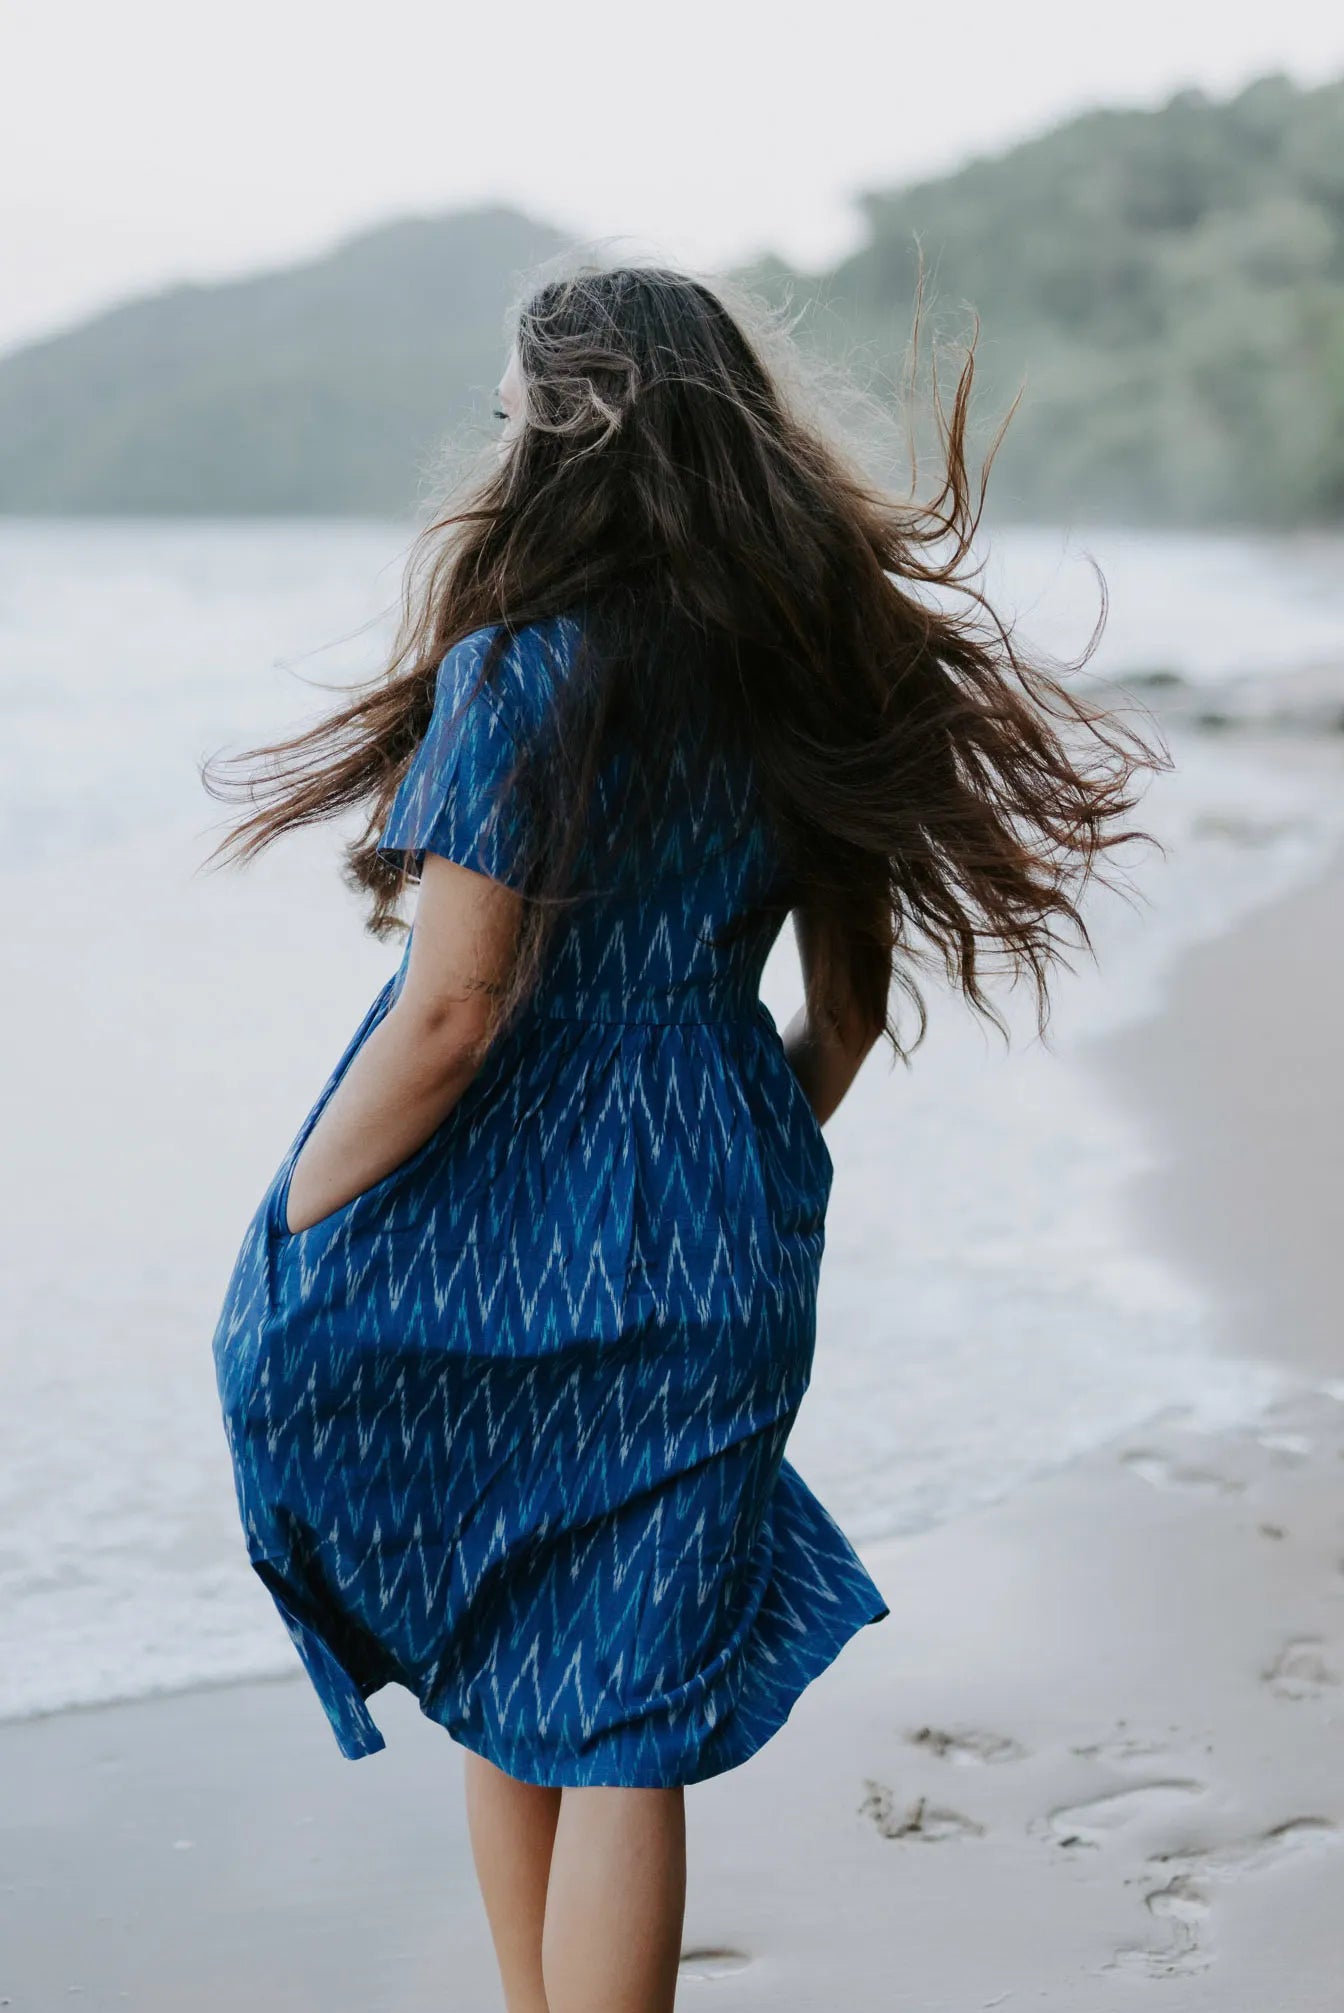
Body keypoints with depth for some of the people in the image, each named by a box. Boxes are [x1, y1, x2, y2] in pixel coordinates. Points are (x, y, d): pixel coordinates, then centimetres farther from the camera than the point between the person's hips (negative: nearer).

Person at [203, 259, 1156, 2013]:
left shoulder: (523, 673, -16)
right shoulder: (811, 673, 3)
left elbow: (448, 1014, -19)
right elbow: (856, 990, 10)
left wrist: (286, 1251, -9)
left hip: (482, 1258, -4)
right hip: (711, 1263, 5)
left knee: (499, 1693, 15)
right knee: (623, 1728, 12)